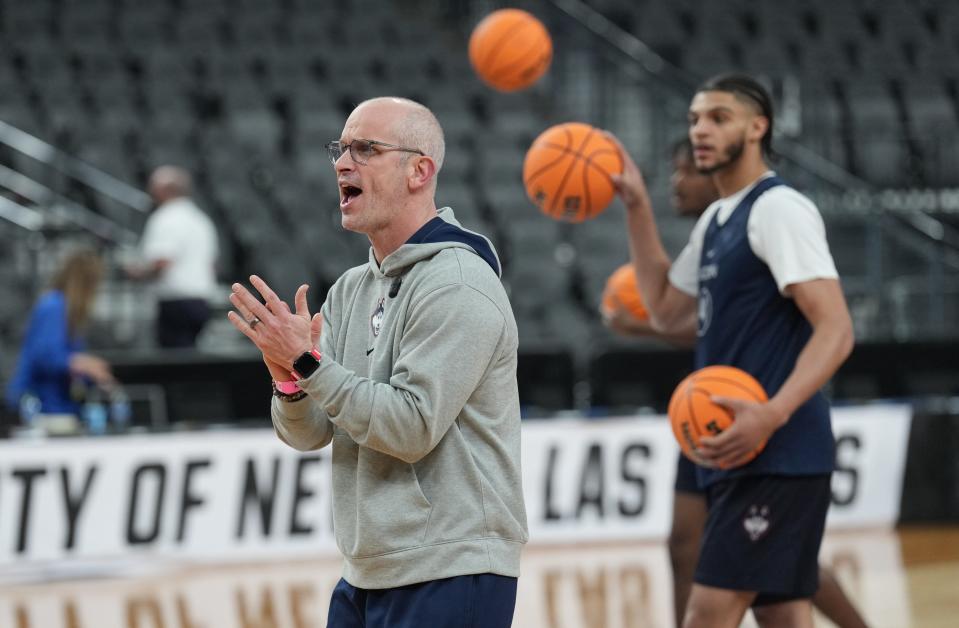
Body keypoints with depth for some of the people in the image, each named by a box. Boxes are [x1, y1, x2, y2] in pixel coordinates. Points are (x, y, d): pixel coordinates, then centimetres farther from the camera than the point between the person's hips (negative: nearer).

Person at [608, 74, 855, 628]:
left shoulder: (779, 209, -11)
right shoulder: (716, 220, 18)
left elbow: (836, 330, -19)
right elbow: (669, 313, 27)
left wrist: (772, 415, -32)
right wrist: (637, 208, 20)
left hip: (777, 453, -10)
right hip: (743, 455, 10)